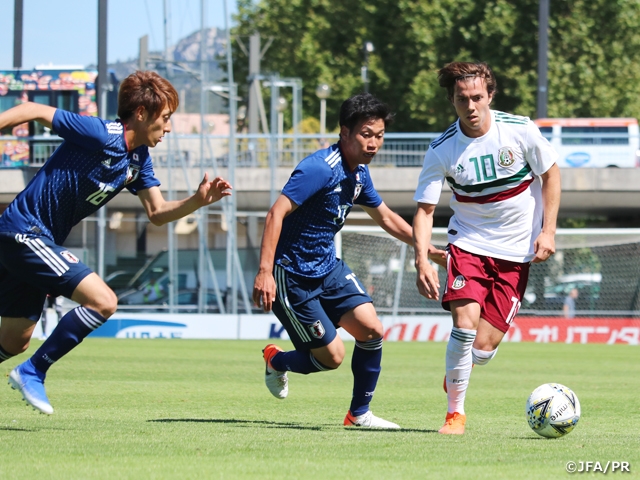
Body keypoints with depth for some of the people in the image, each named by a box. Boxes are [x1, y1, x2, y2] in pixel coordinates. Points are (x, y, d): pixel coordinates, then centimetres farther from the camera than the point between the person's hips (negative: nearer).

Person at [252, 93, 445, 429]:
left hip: (328, 268, 8)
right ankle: (276, 360, 26)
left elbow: (385, 217, 22)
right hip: (292, 276, -8)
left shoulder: (359, 174, 4)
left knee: (371, 329, -6)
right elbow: (276, 214, -28)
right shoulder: (321, 169, -24)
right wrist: (265, 272, -34)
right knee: (332, 356, -6)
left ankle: (359, 413, 10)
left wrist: (431, 250, 19)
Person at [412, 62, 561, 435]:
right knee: (465, 323, -21)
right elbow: (425, 209, -7)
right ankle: (456, 413, -5)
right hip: (469, 244, 0)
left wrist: (548, 231, -5)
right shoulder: (442, 150, -10)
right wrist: (422, 260, -22)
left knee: (484, 347, -6)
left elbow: (551, 174, 3)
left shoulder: (520, 130, -11)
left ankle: (456, 374, 30)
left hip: (516, 251, 0)